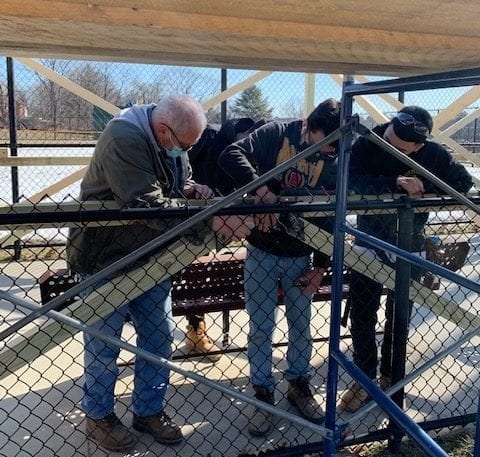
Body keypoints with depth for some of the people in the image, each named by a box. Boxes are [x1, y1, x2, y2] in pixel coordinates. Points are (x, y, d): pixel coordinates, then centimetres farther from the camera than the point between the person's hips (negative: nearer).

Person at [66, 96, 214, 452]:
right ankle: (99, 415, 26)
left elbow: (178, 185, 15)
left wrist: (194, 190, -8)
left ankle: (150, 410, 28)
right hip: (106, 255, -7)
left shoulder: (173, 141, 1)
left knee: (159, 335, 11)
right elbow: (149, 205, -33)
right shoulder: (124, 138, -27)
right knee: (104, 339, 5)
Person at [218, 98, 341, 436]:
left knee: (301, 325, 14)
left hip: (301, 257, 3)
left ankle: (299, 385, 35)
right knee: (261, 328, 6)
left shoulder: (332, 162, -2)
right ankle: (263, 395, 23)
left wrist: (321, 266, 1)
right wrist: (261, 191, -38)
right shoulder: (276, 134, -11)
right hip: (262, 253, -3)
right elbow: (230, 155, -25)